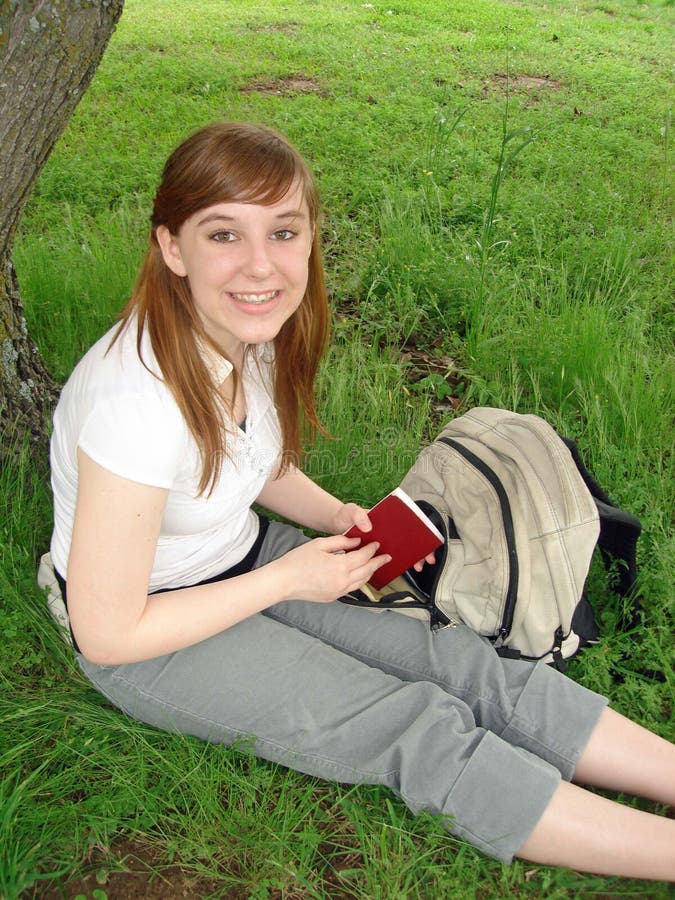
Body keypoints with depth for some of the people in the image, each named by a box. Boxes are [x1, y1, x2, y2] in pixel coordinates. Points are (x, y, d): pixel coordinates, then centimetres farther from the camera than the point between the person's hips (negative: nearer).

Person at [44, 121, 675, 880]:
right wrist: (288, 579, -20)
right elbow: (107, 634, -24)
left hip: (243, 558, 7)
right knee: (425, 730, -16)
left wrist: (336, 517, -7)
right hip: (148, 634, -6)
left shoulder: (250, 328, -9)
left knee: (463, 663, -10)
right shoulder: (139, 402, -33)